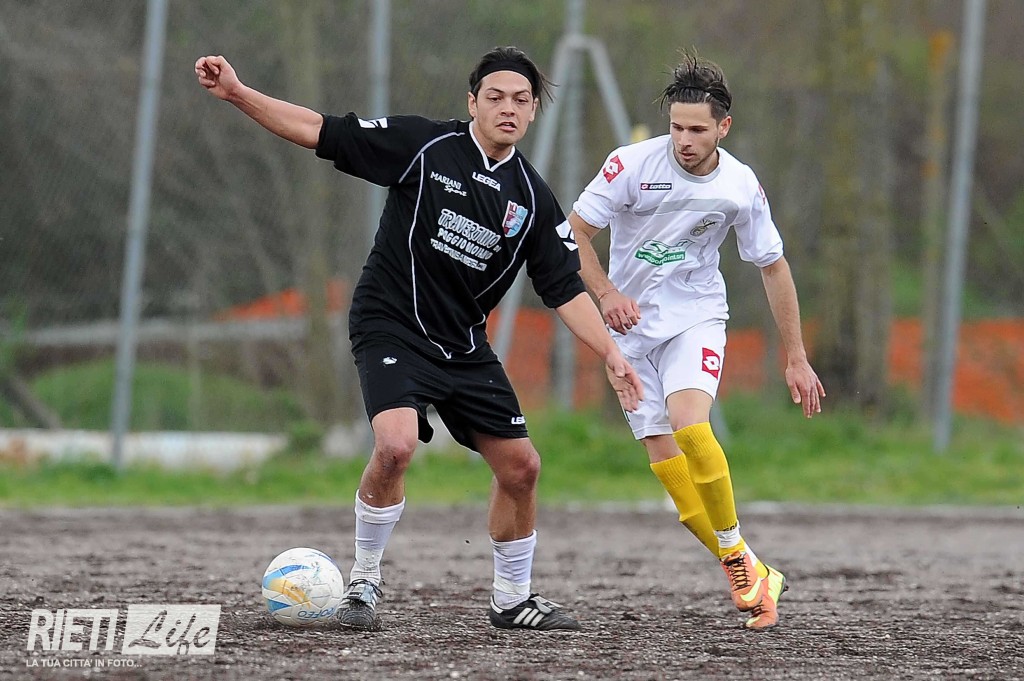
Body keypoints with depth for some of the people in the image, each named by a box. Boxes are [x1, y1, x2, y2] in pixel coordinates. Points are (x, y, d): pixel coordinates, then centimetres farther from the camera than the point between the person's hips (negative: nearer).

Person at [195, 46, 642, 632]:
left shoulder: (532, 197, 3)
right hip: (392, 328, -5)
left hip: (465, 346, 5)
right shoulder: (424, 145, -9)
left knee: (521, 467, 4)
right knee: (396, 445, -28)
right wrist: (238, 93, -17)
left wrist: (611, 354, -5)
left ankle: (513, 599, 25)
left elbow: (567, 289, 6)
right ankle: (364, 581, -7)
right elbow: (321, 132, -9)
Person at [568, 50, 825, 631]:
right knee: (667, 464, -7)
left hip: (697, 317, -1)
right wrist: (606, 292, -23)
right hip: (632, 324, 1)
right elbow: (574, 232, -7)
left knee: (689, 426, -28)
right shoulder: (634, 163, -14)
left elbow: (774, 267, 4)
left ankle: (737, 555, -16)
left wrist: (797, 358, 5)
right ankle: (750, 576, 1)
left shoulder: (741, 186, -9)